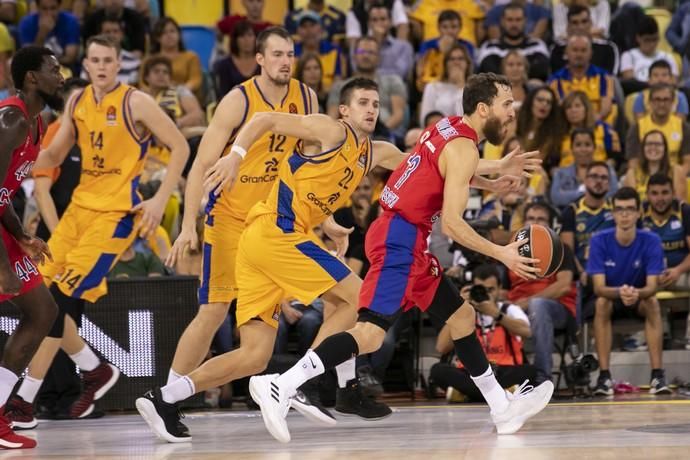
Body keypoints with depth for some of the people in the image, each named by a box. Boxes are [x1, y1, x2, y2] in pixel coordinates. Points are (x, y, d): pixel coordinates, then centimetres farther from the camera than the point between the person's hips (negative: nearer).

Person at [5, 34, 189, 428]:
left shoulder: (135, 103, -10)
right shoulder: (77, 103, 9)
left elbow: (180, 147, -7)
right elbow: (54, 156, 18)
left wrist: (160, 200, -14)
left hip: (116, 212, -7)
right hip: (81, 205, 7)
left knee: (59, 300, -14)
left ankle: (25, 400, -11)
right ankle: (97, 371, 23)